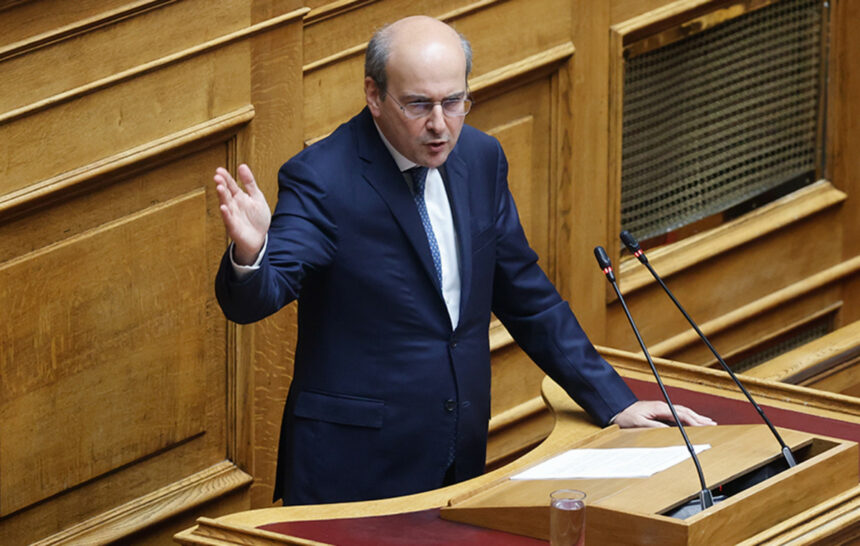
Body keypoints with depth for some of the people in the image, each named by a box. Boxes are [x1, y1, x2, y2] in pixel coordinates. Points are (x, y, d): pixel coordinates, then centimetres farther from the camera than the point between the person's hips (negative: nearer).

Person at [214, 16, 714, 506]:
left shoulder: (480, 158, 5)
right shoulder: (320, 179, -14)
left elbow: (527, 296, 14)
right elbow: (252, 300, -24)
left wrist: (614, 403, 12)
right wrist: (250, 253, -47)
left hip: (461, 462, 6)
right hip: (357, 468, -6)